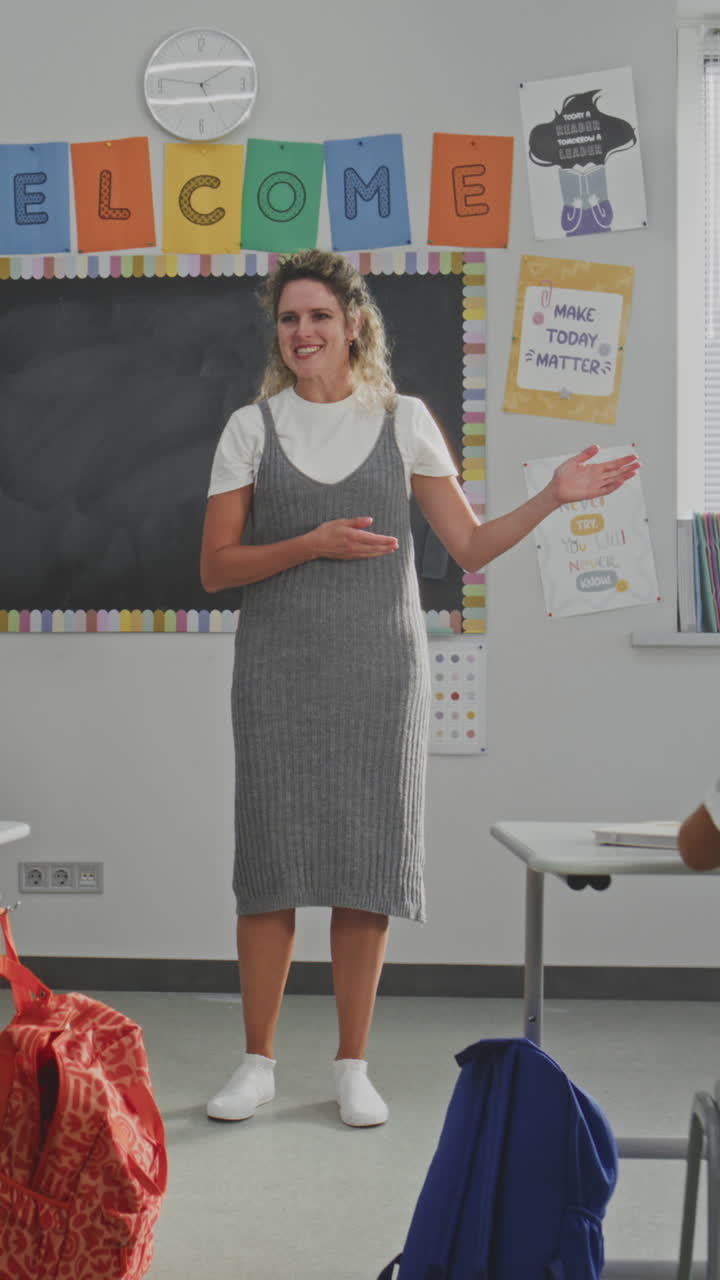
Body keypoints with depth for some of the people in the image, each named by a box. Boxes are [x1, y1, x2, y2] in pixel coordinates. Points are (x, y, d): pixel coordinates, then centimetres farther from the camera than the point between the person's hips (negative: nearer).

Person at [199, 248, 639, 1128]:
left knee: (368, 864, 2)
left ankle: (352, 1067, 15)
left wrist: (553, 496, -5)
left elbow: (471, 546, 7)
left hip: (379, 667, 0)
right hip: (279, 668, 0)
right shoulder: (251, 428, 6)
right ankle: (257, 1064, 14)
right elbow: (215, 567, 2)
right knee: (269, 861, -1)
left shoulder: (404, 421, 7)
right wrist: (312, 544, -11)